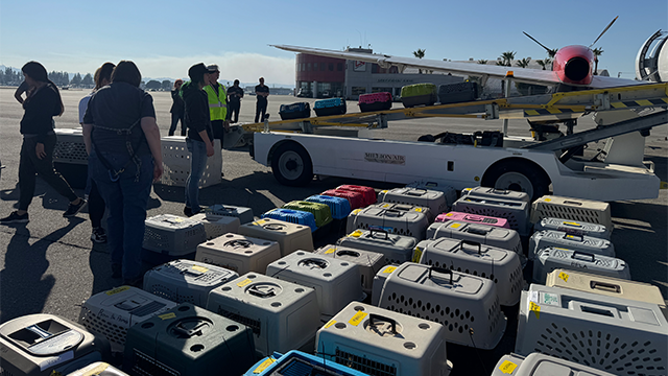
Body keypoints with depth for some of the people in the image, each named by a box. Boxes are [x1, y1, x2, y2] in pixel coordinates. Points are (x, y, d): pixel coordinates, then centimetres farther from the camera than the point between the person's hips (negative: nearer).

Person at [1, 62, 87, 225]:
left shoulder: (47, 92, -16)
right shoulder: (37, 91, 15)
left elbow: (44, 118, -21)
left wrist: (40, 142, -24)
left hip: (41, 139, -10)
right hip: (30, 139, 10)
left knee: (47, 173, -2)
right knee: (25, 174, 9)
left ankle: (76, 201, 12)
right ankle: (21, 213, 15)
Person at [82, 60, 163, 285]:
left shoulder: (97, 96, 16)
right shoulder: (141, 96, 2)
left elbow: (87, 132, 13)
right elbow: (150, 128, -12)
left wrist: (94, 158, 22)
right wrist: (158, 162, -8)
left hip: (102, 163, 5)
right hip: (134, 163, -4)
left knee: (114, 214, 16)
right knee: (134, 216, 1)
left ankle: (116, 267, 24)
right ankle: (131, 274, 3)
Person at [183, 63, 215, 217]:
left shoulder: (199, 93, 16)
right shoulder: (196, 95, -17)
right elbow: (198, 123, -22)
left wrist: (209, 139, 22)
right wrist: (208, 143, -21)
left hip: (197, 139, 11)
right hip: (198, 140, -11)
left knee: (194, 174, 17)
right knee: (196, 175, -3)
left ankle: (190, 205, 28)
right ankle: (194, 209, 5)